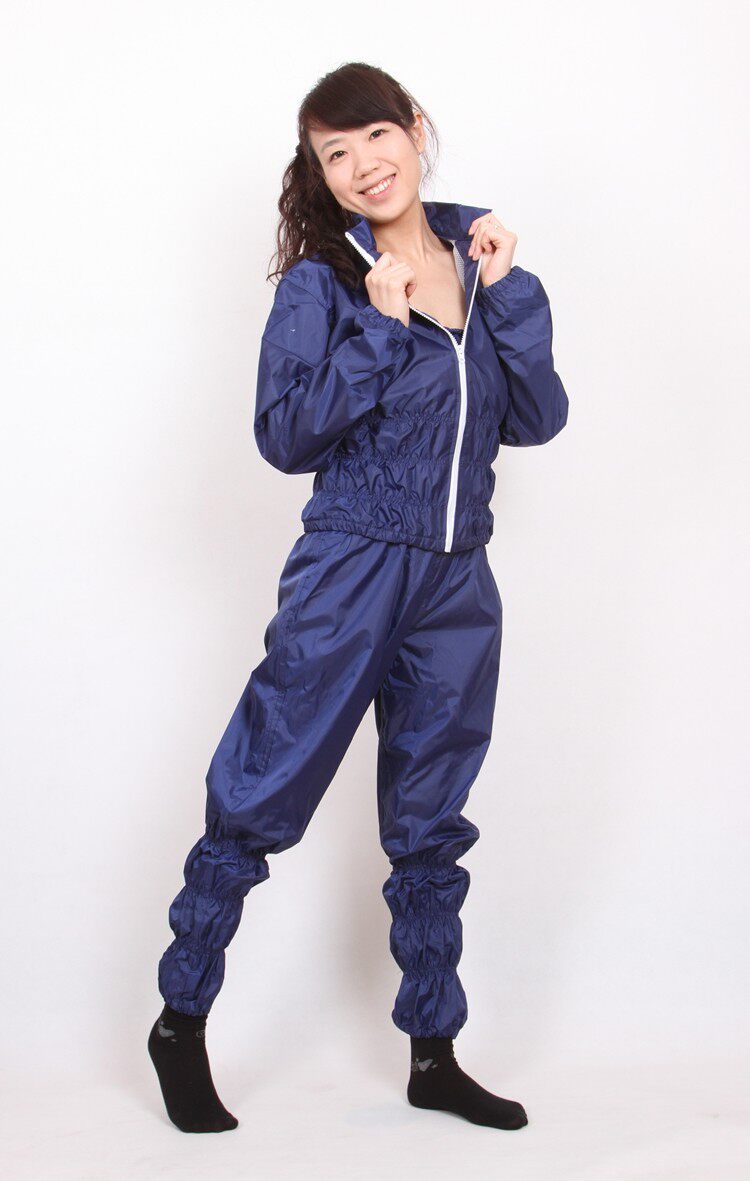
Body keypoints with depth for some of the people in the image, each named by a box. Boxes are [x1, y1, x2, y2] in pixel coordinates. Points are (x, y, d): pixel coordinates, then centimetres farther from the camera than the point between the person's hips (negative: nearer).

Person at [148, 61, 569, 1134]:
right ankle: (181, 1022, 21)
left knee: (431, 827, 14)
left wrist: (507, 293, -7)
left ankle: (434, 1057, 27)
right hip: (350, 572, -4)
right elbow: (285, 435, -12)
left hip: (457, 583, 5)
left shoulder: (478, 265, 8)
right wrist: (381, 328, -17)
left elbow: (538, 420, 2)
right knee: (260, 799, 1)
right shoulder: (322, 283, -4)